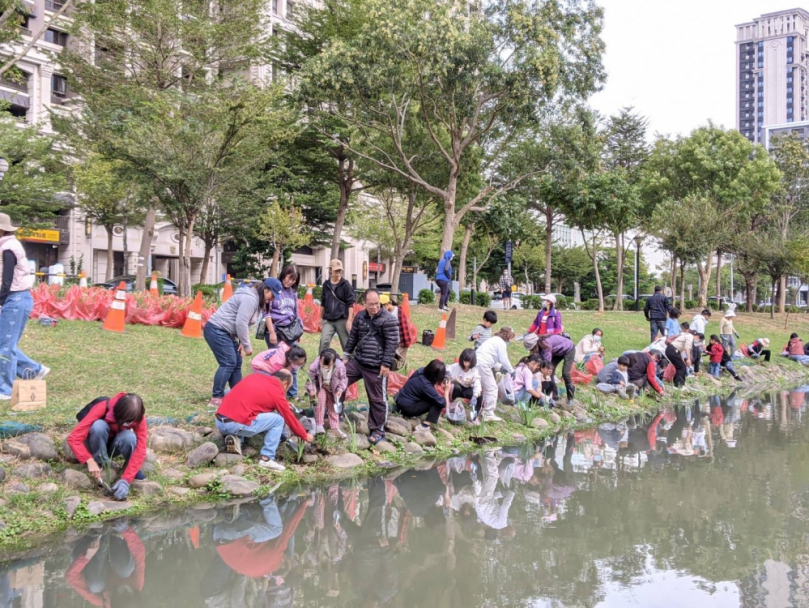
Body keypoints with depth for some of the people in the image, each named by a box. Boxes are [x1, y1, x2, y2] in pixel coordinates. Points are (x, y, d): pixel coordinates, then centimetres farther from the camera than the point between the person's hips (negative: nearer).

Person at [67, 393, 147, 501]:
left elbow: (140, 450, -31)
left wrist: (126, 480, -42)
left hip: (112, 447, 1)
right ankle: (102, 466, -17)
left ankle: (133, 470, -8)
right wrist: (90, 461, -47)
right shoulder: (103, 408, -32)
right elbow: (73, 438, -35)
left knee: (129, 437, -34)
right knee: (99, 426, -36)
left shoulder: (137, 417, -26)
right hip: (96, 445, -1)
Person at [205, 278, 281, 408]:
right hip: (216, 330, -11)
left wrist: (243, 342, 1)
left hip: (225, 332, 11)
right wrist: (247, 345, -17)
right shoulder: (250, 298, -19)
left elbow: (244, 323, 13)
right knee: (228, 363, -14)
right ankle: (216, 398, -12)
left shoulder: (256, 299, 14)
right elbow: (241, 323, -24)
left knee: (236, 363, 11)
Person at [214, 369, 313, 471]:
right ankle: (266, 459, 2)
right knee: (278, 420, 7)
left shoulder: (254, 376, 21)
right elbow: (290, 419, 14)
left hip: (219, 421, 7)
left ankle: (235, 439, 8)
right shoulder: (277, 392, 4)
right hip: (236, 424, -7)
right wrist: (305, 436, 29)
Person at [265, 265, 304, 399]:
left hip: (291, 331, 5)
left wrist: (299, 331, 16)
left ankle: (293, 394, 13)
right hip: (276, 329, -5)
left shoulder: (293, 291, 13)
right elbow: (267, 312, -8)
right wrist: (272, 332, -12)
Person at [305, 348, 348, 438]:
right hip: (320, 388, -2)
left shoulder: (340, 366, -32)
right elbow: (310, 379, -19)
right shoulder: (314, 366, -35)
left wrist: (340, 390, -25)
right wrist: (311, 389, -34)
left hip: (333, 389, 2)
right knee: (320, 400, -25)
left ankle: (335, 428, 15)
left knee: (333, 406, 6)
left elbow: (343, 379, -13)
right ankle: (319, 425, -21)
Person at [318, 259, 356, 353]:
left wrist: (349, 320, -13)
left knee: (347, 344, 4)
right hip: (328, 320, 3)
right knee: (324, 342, -10)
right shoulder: (326, 284, 9)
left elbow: (351, 303, -7)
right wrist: (321, 318, 18)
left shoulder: (346, 285, -4)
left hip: (342, 320, -3)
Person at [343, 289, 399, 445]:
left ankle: (378, 430, 15)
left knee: (377, 399, 2)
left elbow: (392, 344, -14)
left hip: (376, 367, -6)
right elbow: (353, 336, 18)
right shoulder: (360, 316, 7)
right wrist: (347, 354, 18)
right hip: (357, 361, 7)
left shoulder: (388, 319, -13)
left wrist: (386, 364, -16)